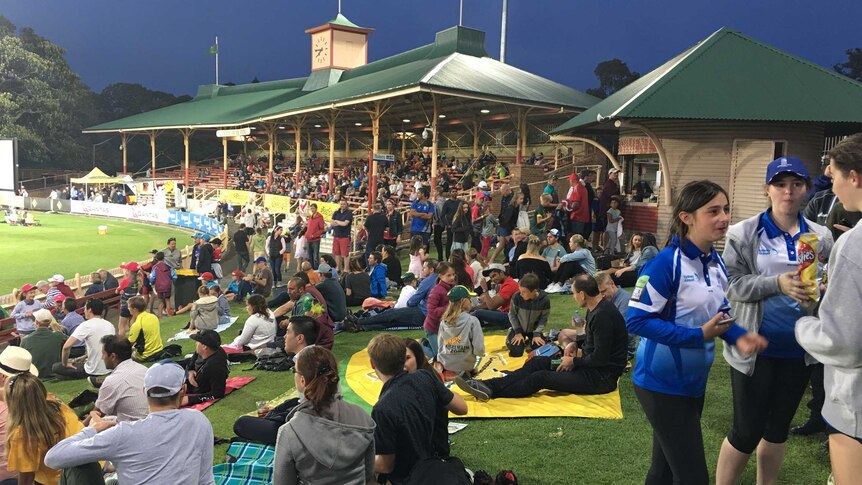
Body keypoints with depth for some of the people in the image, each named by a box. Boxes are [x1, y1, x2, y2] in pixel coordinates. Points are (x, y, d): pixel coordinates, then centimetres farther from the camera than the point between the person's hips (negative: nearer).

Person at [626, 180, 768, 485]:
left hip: (694, 381, 8)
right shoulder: (667, 262, -22)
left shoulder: (716, 262, 4)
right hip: (662, 383, -8)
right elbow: (637, 320, -26)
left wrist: (738, 337, -5)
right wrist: (699, 336, -26)